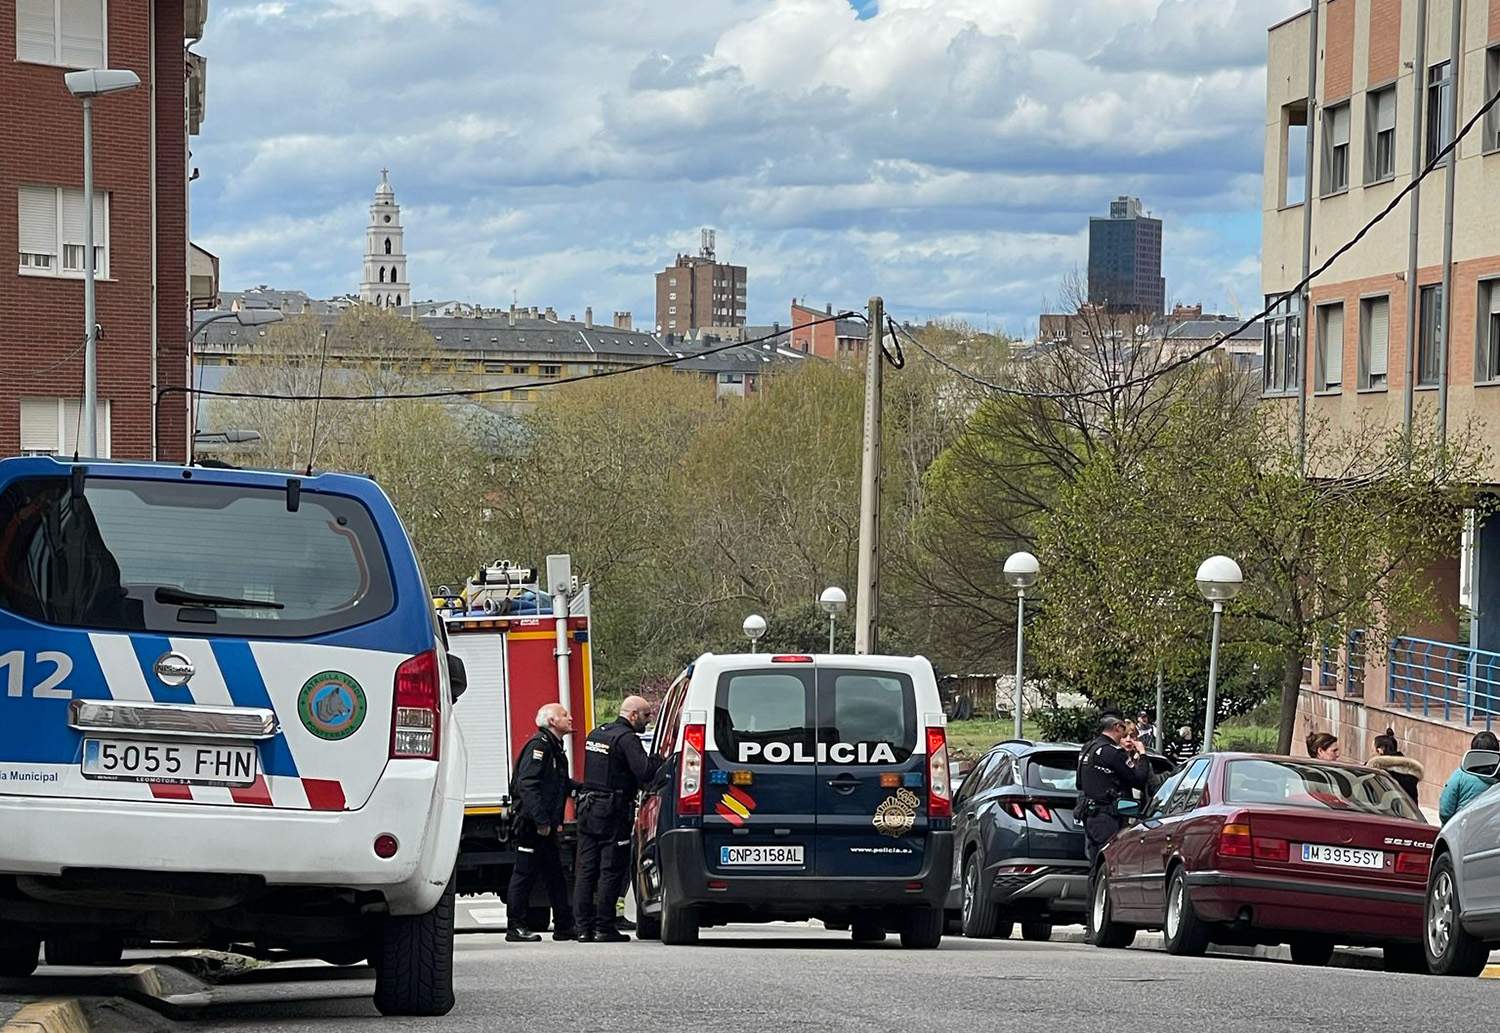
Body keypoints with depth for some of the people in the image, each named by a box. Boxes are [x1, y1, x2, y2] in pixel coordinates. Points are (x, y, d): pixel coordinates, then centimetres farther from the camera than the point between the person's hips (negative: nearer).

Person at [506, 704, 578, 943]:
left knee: (555, 875, 13)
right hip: (532, 824, -10)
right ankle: (515, 927, -1)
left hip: (546, 826, 10)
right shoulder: (539, 745, -14)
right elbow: (528, 784, -22)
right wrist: (541, 821, -26)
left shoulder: (555, 748, 18)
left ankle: (564, 925, 18)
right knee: (525, 874, -5)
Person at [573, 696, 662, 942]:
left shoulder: (596, 734, 15)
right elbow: (644, 770, -25)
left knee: (585, 871, 8)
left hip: (587, 808, 8)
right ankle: (604, 928, -3)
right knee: (611, 871, -2)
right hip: (612, 811, -8)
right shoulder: (626, 738, -13)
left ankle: (584, 928, 9)